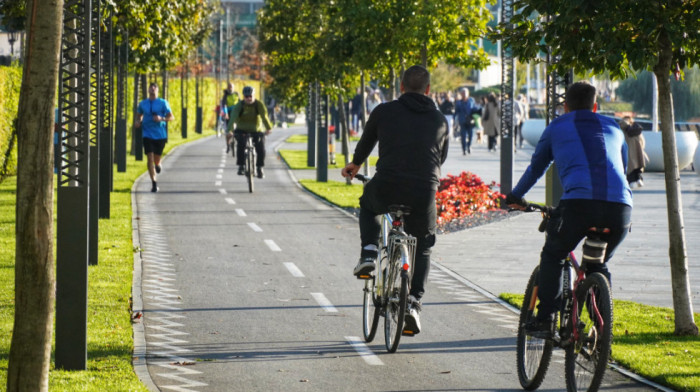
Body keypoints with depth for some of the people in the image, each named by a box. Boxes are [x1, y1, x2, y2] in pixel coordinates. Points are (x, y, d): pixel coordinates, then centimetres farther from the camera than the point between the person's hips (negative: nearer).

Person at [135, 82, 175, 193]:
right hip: (147, 135, 1)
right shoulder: (142, 104, 7)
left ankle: (158, 165, 46)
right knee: (150, 158, -12)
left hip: (160, 135, -1)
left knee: (156, 159, 7)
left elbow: (171, 117, -2)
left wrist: (162, 118, -21)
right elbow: (139, 115, 22)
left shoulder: (163, 103, 0)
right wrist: (138, 121, -1)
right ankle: (154, 183, -10)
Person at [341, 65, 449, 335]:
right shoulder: (439, 120, 14)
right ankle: (414, 302, 6)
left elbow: (366, 142, 26)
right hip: (424, 195, 1)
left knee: (368, 204, 36)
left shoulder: (384, 111, 8)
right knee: (422, 248, 24)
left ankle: (369, 253, 15)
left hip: (387, 190, -1)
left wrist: (355, 164, 47)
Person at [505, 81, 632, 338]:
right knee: (598, 264, 25)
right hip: (620, 206, 3)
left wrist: (515, 197, 48)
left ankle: (545, 319, 9)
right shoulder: (613, 127, 29)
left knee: (553, 256, 20)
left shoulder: (557, 127, 22)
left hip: (579, 202, -3)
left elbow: (536, 167, 32)